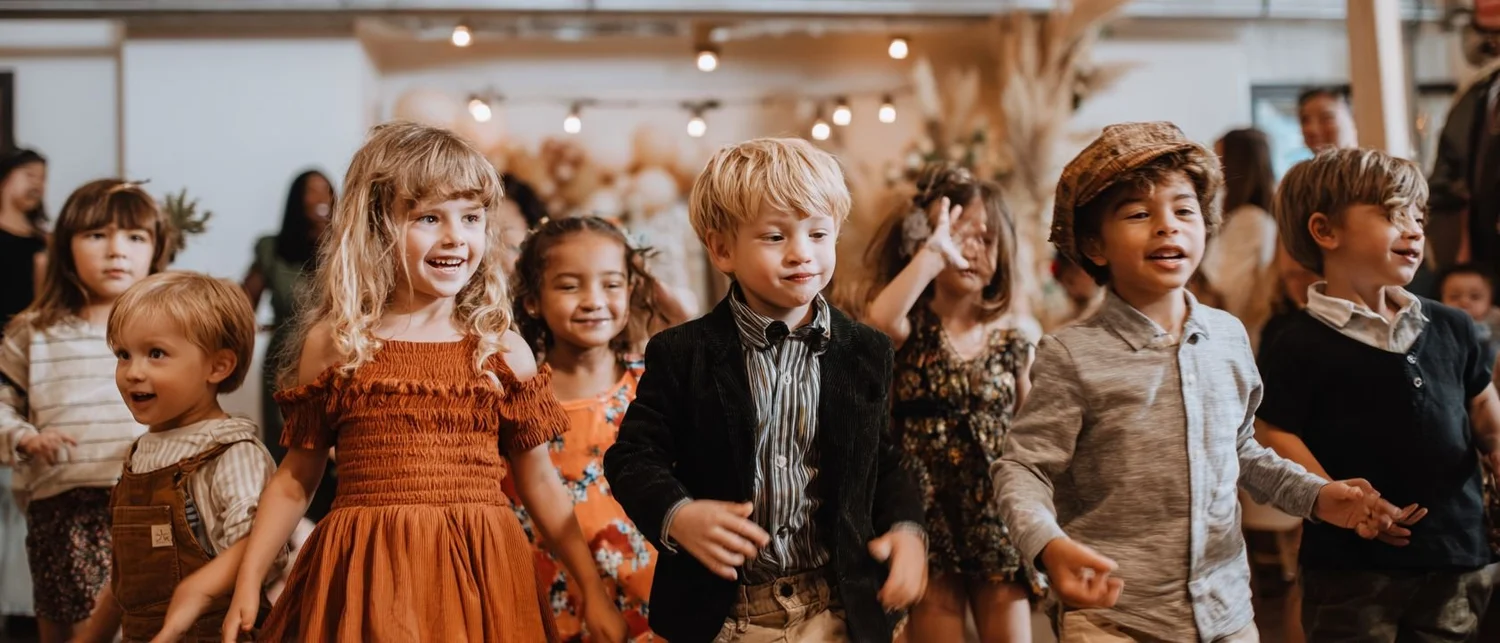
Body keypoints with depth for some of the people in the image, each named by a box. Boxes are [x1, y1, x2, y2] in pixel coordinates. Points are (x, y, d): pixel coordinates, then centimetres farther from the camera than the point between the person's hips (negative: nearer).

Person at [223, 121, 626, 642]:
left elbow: (540, 482, 10)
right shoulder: (334, 343, 2)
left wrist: (593, 591, 8)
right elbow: (295, 478, 8)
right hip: (368, 578, -1)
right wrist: (248, 582, 3)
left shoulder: (503, 349, 4)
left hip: (480, 577, 1)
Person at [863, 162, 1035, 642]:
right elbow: (879, 320, -29)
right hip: (929, 516, -2)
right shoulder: (913, 332, -2)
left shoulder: (1010, 342, 7)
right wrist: (934, 251, -23)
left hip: (997, 518, 3)